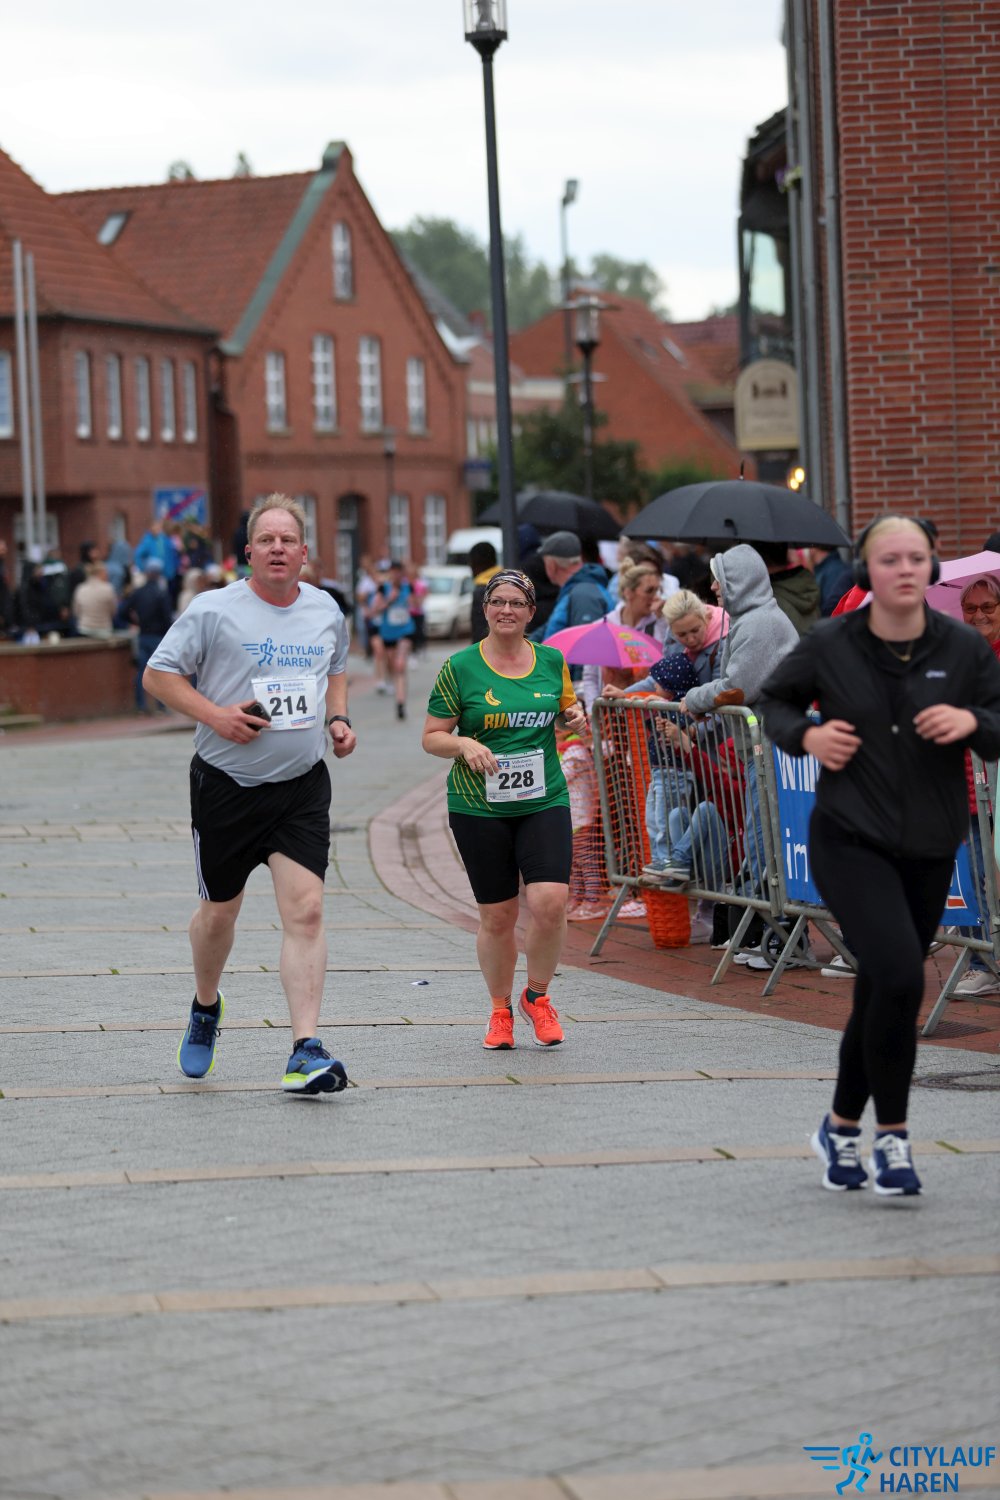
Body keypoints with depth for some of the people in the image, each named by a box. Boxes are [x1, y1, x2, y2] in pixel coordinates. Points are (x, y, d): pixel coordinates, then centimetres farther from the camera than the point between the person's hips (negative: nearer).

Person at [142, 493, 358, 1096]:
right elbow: (158, 674, -3)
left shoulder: (326, 610, 7)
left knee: (306, 910, -12)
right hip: (226, 782, -2)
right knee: (220, 913, 11)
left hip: (302, 785, 2)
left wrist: (339, 719, 6)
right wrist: (214, 714, -17)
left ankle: (306, 1052, -14)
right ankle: (206, 1008, 42)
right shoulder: (213, 610, -7)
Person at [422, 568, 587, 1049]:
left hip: (544, 802, 1)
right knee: (496, 916, 3)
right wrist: (465, 744, -17)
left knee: (550, 901, -15)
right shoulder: (460, 667, -1)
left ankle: (537, 995, 10)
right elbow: (431, 737, 2)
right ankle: (501, 1010, 26)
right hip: (479, 807, -1)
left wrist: (574, 718, 1)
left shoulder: (552, 661, 7)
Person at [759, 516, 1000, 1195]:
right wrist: (806, 735, -7)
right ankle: (893, 1136, -6)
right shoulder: (830, 646, -5)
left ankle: (842, 1127, 34)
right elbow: (776, 699, 13)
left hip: (928, 851, 3)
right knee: (900, 976, -21)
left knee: (880, 995, 12)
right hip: (849, 841, -3)